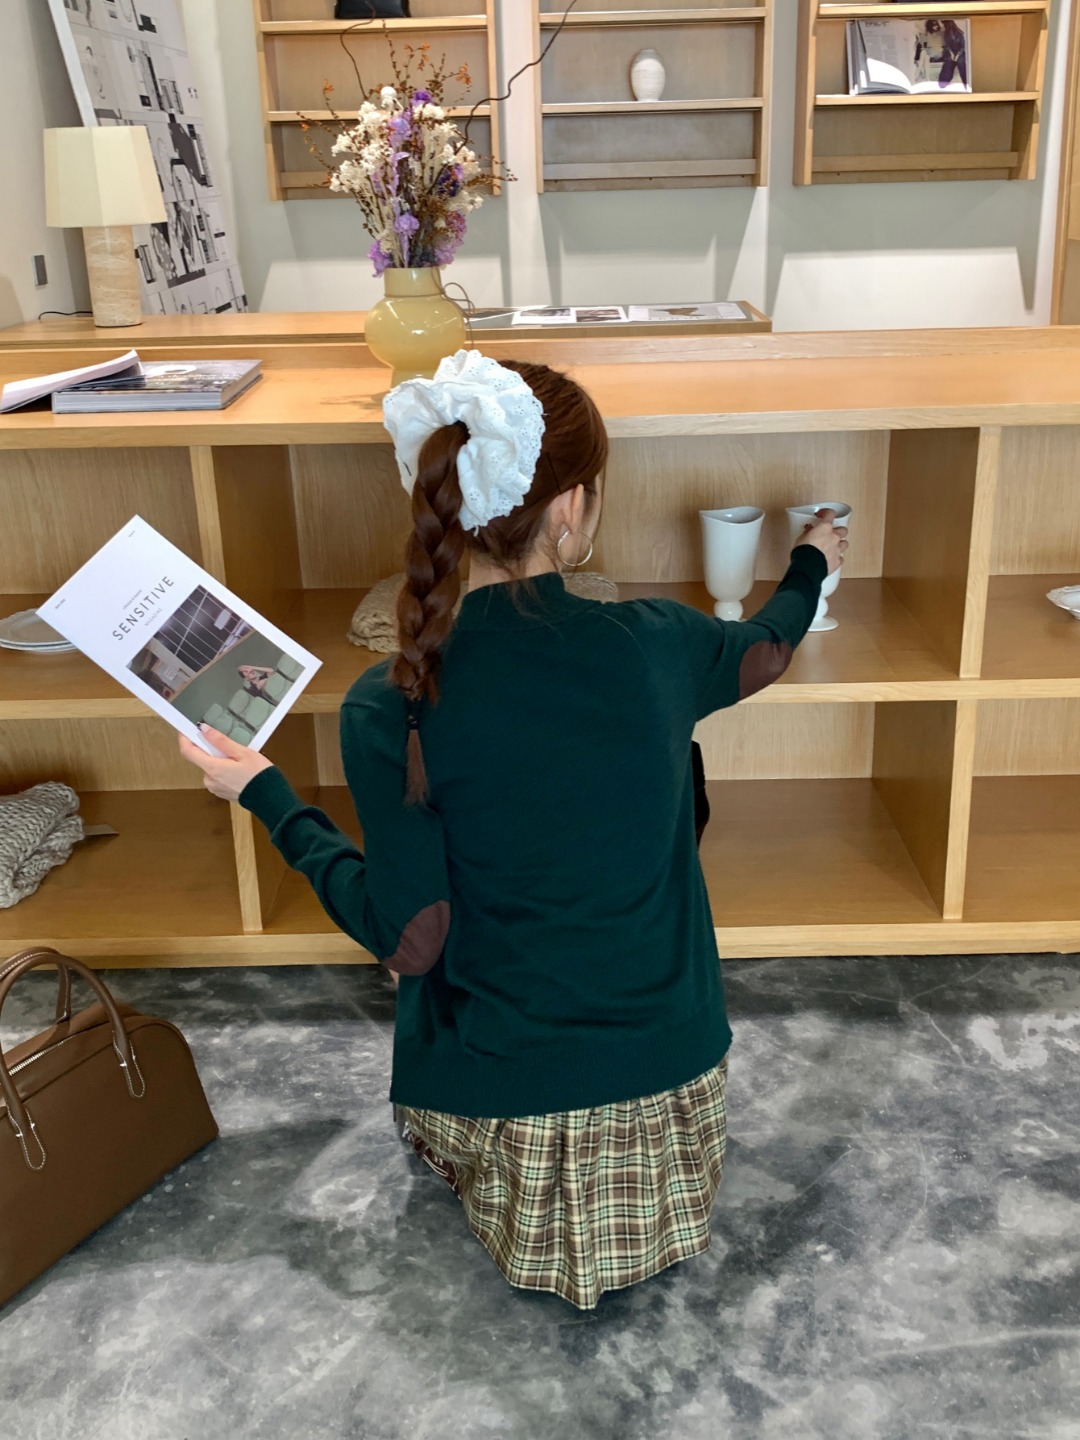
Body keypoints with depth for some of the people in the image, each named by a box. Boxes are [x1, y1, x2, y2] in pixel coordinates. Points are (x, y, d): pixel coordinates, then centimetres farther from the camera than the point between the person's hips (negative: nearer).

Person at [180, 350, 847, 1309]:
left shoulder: (392, 711, -20)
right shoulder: (654, 644, -15)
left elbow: (411, 942, -12)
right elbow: (766, 650, 10)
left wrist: (268, 797, -2)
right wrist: (812, 567, 33)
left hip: (497, 1096, 0)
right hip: (664, 1076, 0)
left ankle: (537, 1217, 21)